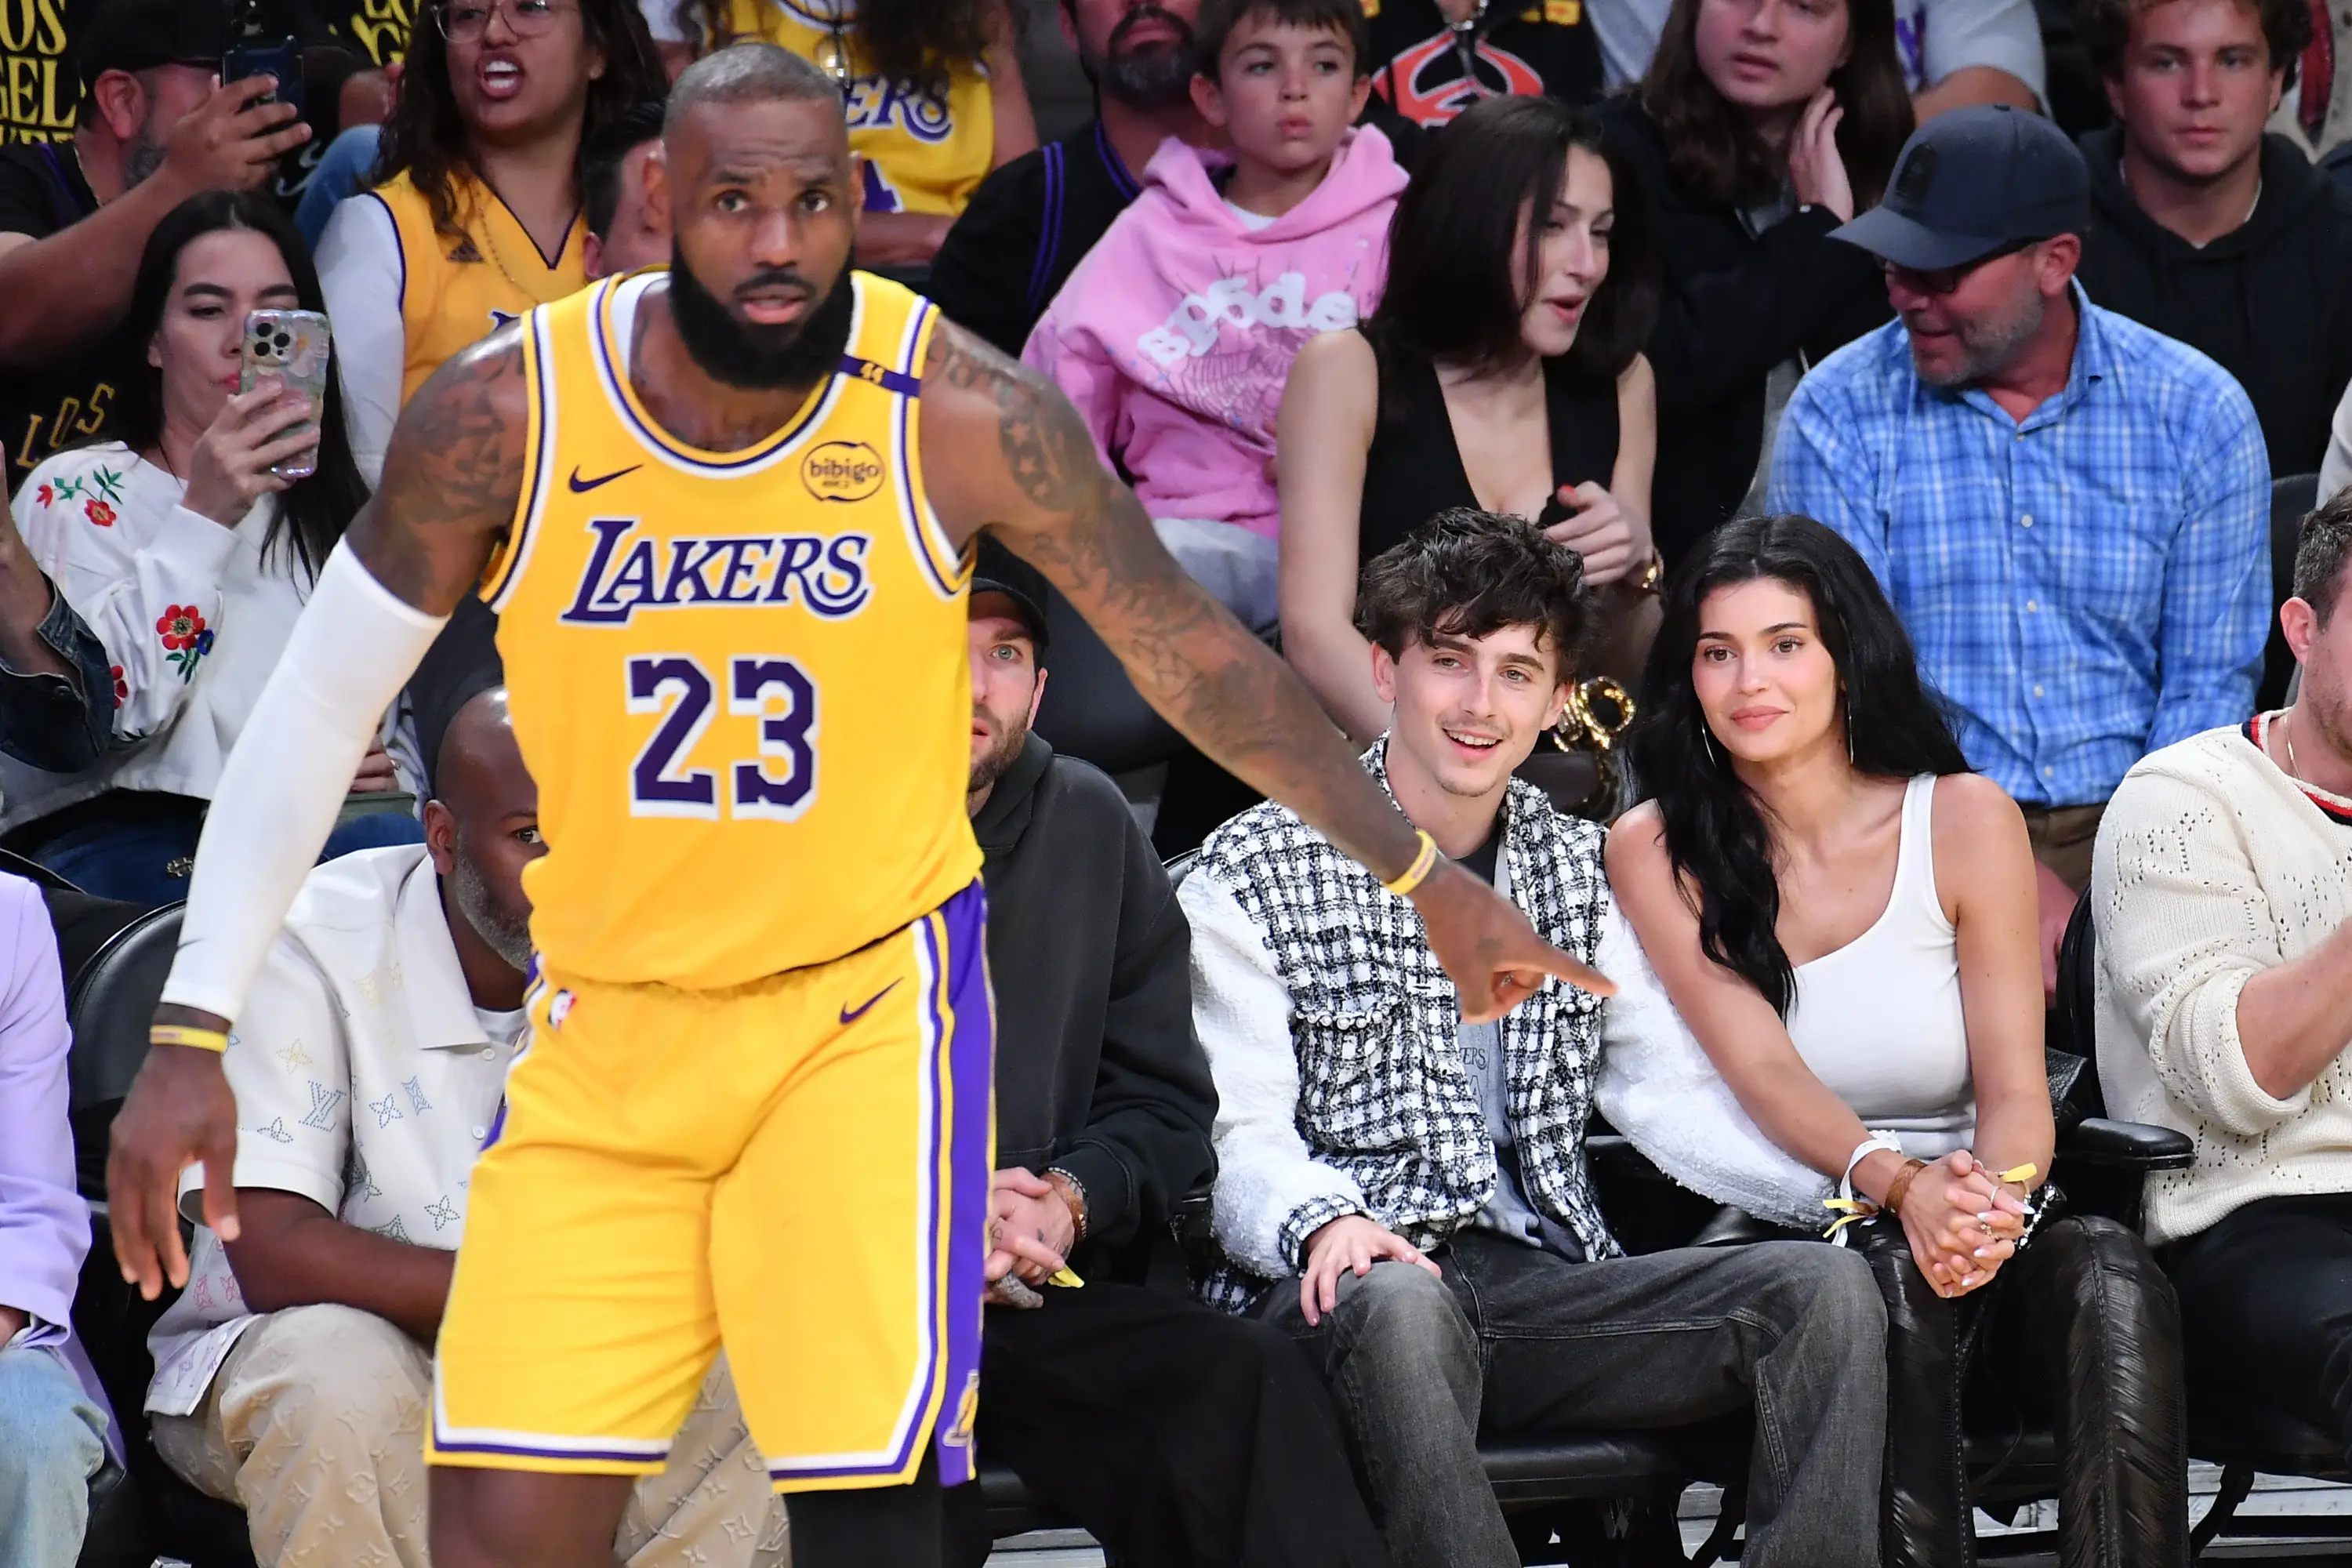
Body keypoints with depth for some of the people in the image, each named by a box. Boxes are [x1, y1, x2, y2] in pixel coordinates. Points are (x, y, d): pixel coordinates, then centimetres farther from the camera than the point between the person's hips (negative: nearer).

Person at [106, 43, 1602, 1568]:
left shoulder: (958, 412, -13)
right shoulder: (504, 414, -10)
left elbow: (1192, 654, 1)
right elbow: (317, 712, 0)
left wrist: (1422, 877, 7)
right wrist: (191, 1038, -3)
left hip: (870, 1007, -2)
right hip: (608, 1025, 2)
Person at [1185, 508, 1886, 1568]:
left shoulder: (1580, 871, 21)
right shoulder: (1255, 874, 6)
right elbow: (1235, 1134, -3)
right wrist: (1325, 1221, -27)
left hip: (1543, 1282, 5)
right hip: (1343, 1290, -5)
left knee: (1827, 1290, -19)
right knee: (1400, 1301, -41)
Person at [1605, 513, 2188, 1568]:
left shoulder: (1963, 820, 4)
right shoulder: (1655, 854, 3)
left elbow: (2014, 1086, -1)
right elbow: (1762, 1074, -9)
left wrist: (1995, 1197, -26)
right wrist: (1900, 1184, -30)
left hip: (1987, 1240, 1)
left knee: (2106, 1273, -32)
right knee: (1893, 1282, -36)